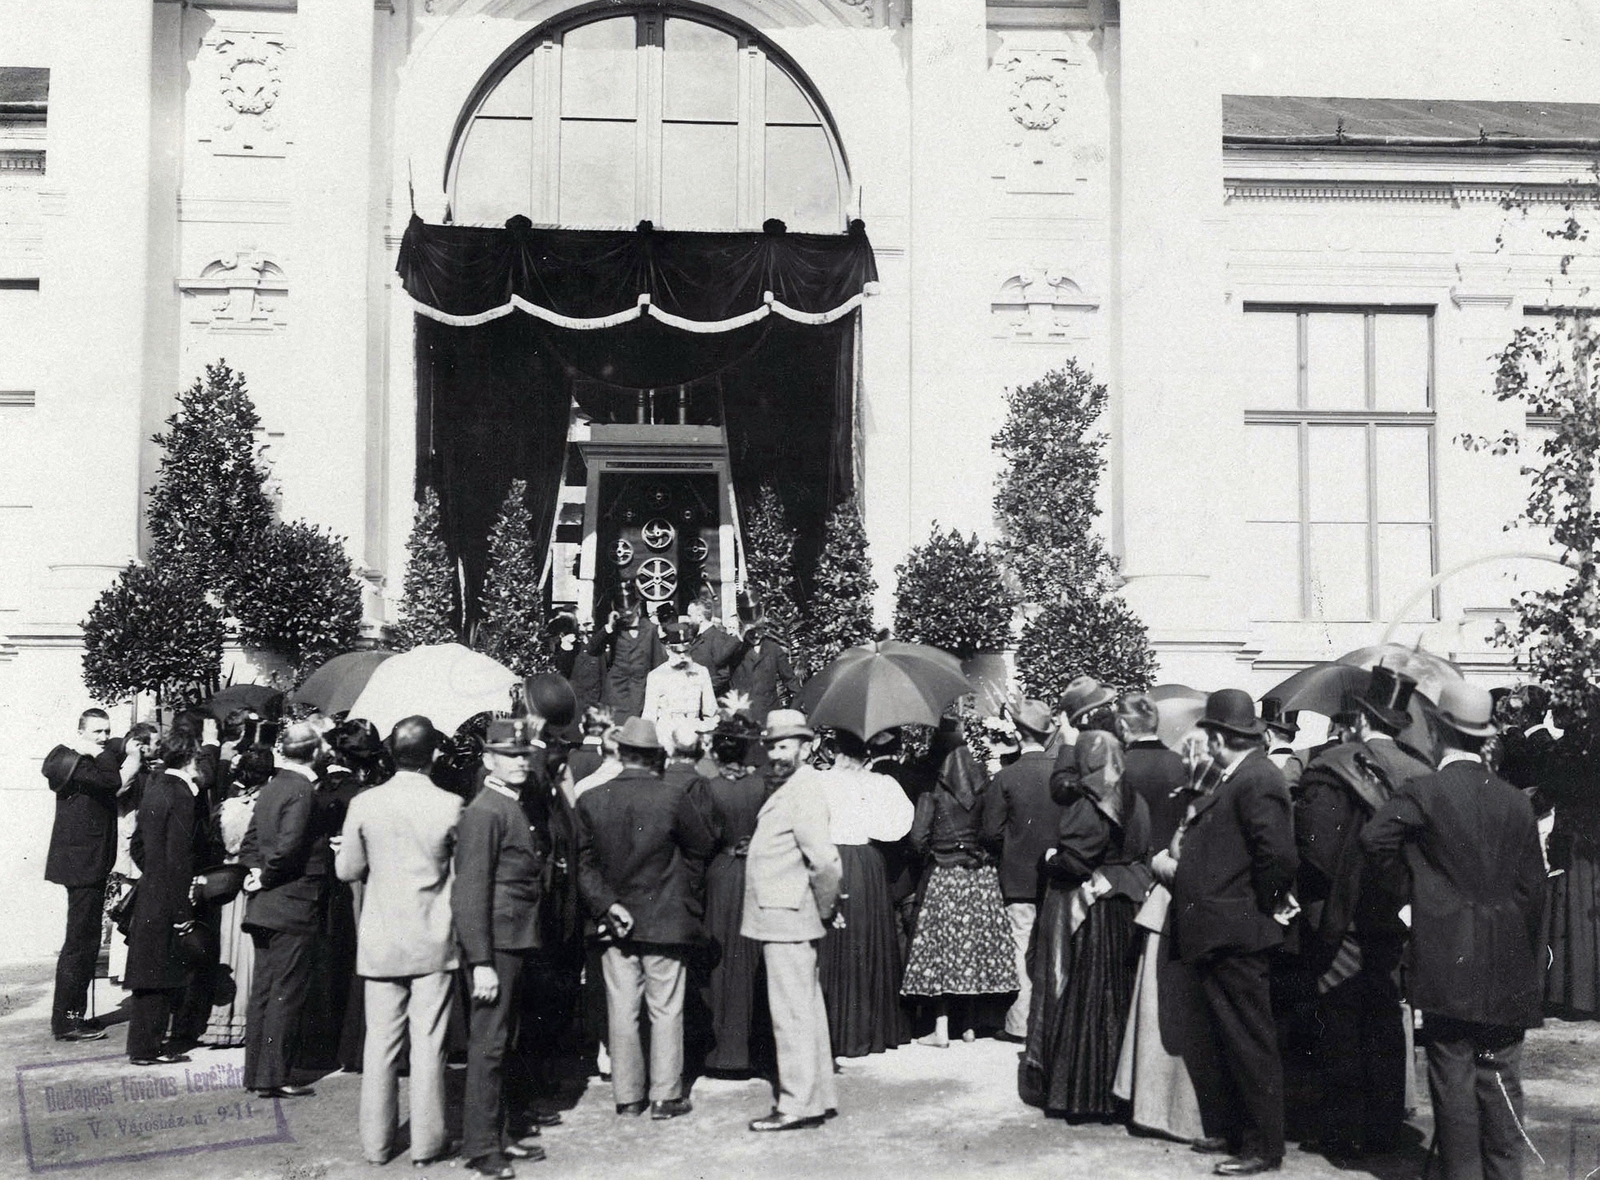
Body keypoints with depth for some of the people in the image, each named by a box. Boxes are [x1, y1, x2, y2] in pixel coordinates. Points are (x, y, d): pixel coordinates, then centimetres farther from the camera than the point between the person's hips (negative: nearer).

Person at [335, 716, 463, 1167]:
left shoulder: (364, 804, -7)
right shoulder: (450, 806, -11)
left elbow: (346, 870, 3)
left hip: (380, 941, 2)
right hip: (433, 942, -1)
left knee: (380, 1041, 9)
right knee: (428, 1042, 5)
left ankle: (376, 1142, 17)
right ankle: (426, 1141, 12)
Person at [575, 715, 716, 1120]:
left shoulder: (591, 800, -3)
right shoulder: (673, 798, -13)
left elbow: (584, 863, -4)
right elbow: (703, 846, -2)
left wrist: (606, 904, -5)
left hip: (615, 922, 3)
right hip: (665, 920, -3)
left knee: (622, 1011, 10)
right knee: (665, 1011, 7)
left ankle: (627, 1096, 17)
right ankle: (665, 1097, 11)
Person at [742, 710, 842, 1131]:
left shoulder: (805, 791, -17)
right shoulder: (787, 789, 13)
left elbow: (824, 860, -26)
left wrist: (825, 907, -13)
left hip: (788, 920, -10)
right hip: (783, 918, 10)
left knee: (792, 1013, -5)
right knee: (807, 1010, 15)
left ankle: (798, 1104, 1)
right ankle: (820, 1096, 24)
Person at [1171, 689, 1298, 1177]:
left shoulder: (1256, 781, -18)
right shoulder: (1233, 778, 13)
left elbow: (1279, 856, -27)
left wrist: (1260, 905, -15)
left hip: (1236, 936, -10)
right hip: (1222, 935, 10)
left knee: (1250, 1043, 0)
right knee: (1228, 1040, 19)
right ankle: (1234, 1130, 30)